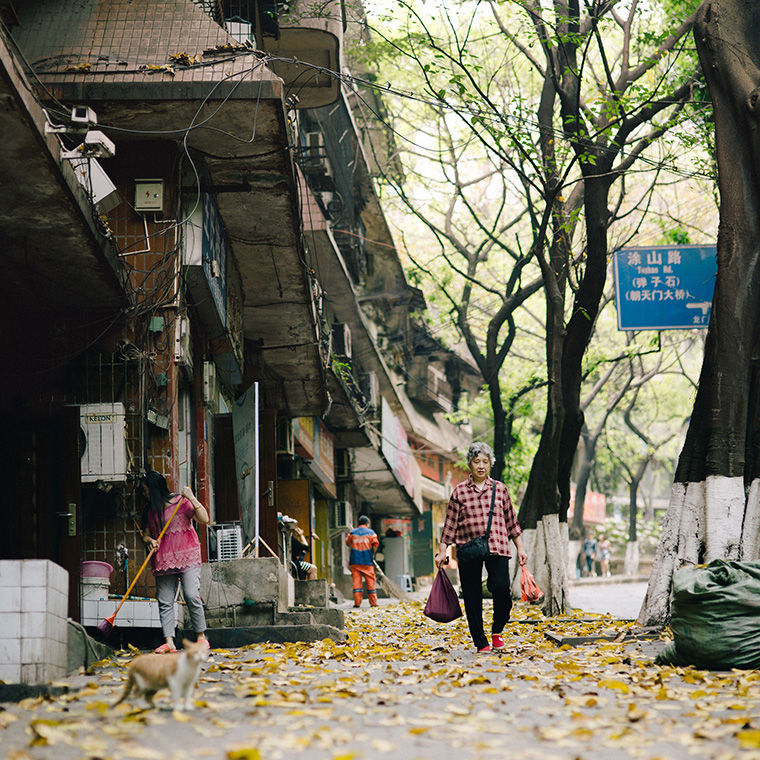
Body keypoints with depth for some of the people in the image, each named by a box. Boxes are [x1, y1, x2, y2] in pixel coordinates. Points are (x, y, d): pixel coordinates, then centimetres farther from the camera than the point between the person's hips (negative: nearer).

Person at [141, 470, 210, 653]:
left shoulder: (180, 501, -2)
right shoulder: (149, 510, 13)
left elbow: (204, 519, -9)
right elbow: (146, 534, 17)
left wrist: (192, 498, -17)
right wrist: (149, 540, -5)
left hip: (187, 556, -5)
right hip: (163, 559, 5)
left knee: (192, 595, -16)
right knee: (164, 601, -3)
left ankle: (201, 636, -4)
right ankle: (169, 642, -5)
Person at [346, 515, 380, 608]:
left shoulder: (352, 533, 8)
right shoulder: (370, 532, 1)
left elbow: (347, 543, 14)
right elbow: (375, 544, -7)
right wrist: (372, 554, 8)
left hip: (355, 561, 1)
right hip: (367, 561, -1)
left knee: (356, 581, 1)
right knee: (370, 582, 4)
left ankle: (357, 602, -6)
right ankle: (373, 602, 5)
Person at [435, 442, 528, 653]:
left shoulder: (500, 489, 11)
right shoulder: (459, 492, 7)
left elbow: (511, 521, 16)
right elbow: (450, 524, 9)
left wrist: (520, 548, 13)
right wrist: (442, 551, 5)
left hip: (497, 547, 0)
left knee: (501, 587, -18)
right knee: (472, 597, 0)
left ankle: (497, 631, 6)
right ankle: (480, 642, 10)